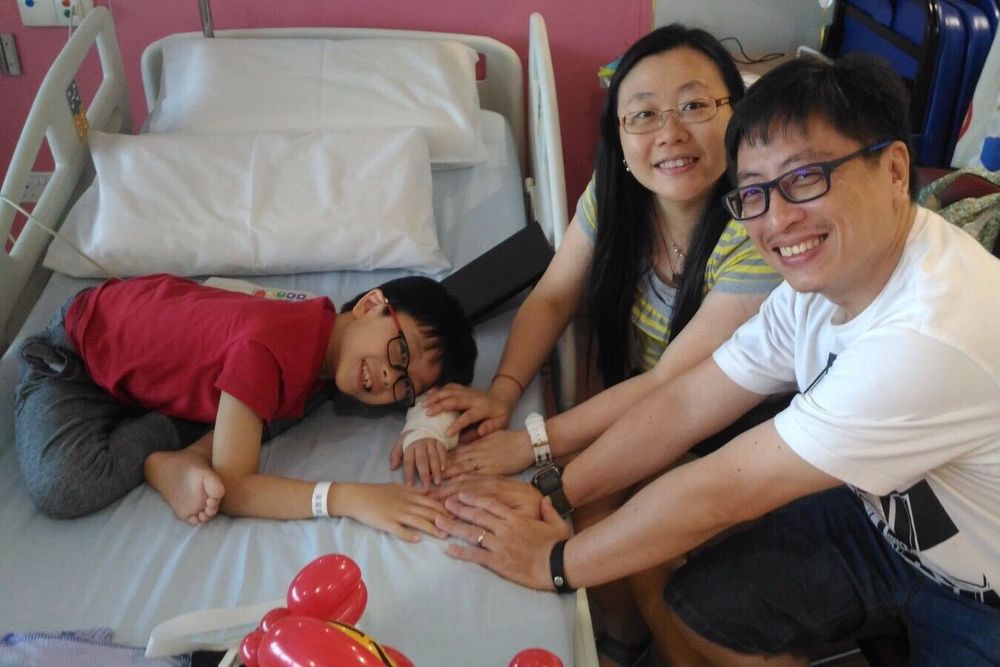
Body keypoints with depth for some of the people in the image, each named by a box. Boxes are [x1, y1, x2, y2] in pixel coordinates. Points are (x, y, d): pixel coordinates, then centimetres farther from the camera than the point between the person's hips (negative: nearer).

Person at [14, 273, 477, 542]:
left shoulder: (328, 327, -16)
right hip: (81, 342, -6)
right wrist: (348, 498, -48)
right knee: (64, 490, -27)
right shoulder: (270, 348, -40)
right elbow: (231, 487, -39)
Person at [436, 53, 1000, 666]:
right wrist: (554, 495, -15)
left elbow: (721, 492, -32)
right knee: (692, 613, -4)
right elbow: (685, 405, -7)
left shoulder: (933, 336, -38)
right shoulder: (824, 274, -11)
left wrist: (555, 562, -22)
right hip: (884, 516, 6)